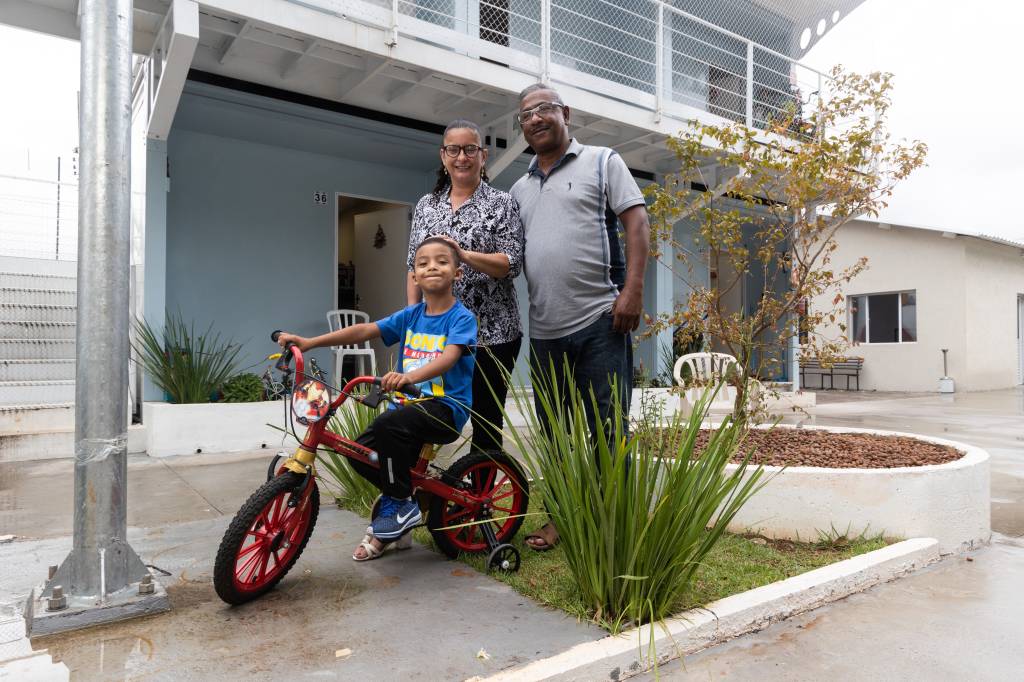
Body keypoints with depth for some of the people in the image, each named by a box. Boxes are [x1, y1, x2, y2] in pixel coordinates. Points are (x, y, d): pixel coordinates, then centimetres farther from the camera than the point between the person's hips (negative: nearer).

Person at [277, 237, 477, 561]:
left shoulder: (461, 317, -8)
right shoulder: (411, 316, 9)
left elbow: (449, 357, -26)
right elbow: (364, 330, 1)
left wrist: (408, 377, -45)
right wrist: (309, 342, -9)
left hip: (446, 406, -6)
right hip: (409, 403, 6)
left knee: (389, 424, -32)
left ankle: (402, 505, -11)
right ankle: (397, 493, 18)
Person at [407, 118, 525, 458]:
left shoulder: (502, 203, 0)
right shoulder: (426, 205, 13)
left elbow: (512, 263, -9)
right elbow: (414, 267, 13)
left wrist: (464, 254, -23)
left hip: (491, 332, -3)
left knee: (486, 421, 5)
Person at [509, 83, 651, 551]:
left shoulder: (602, 162, 6)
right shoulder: (520, 188, 19)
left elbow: (636, 221, -4)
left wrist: (632, 289, -15)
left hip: (599, 320, -5)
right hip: (544, 330, 6)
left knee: (607, 426, 0)